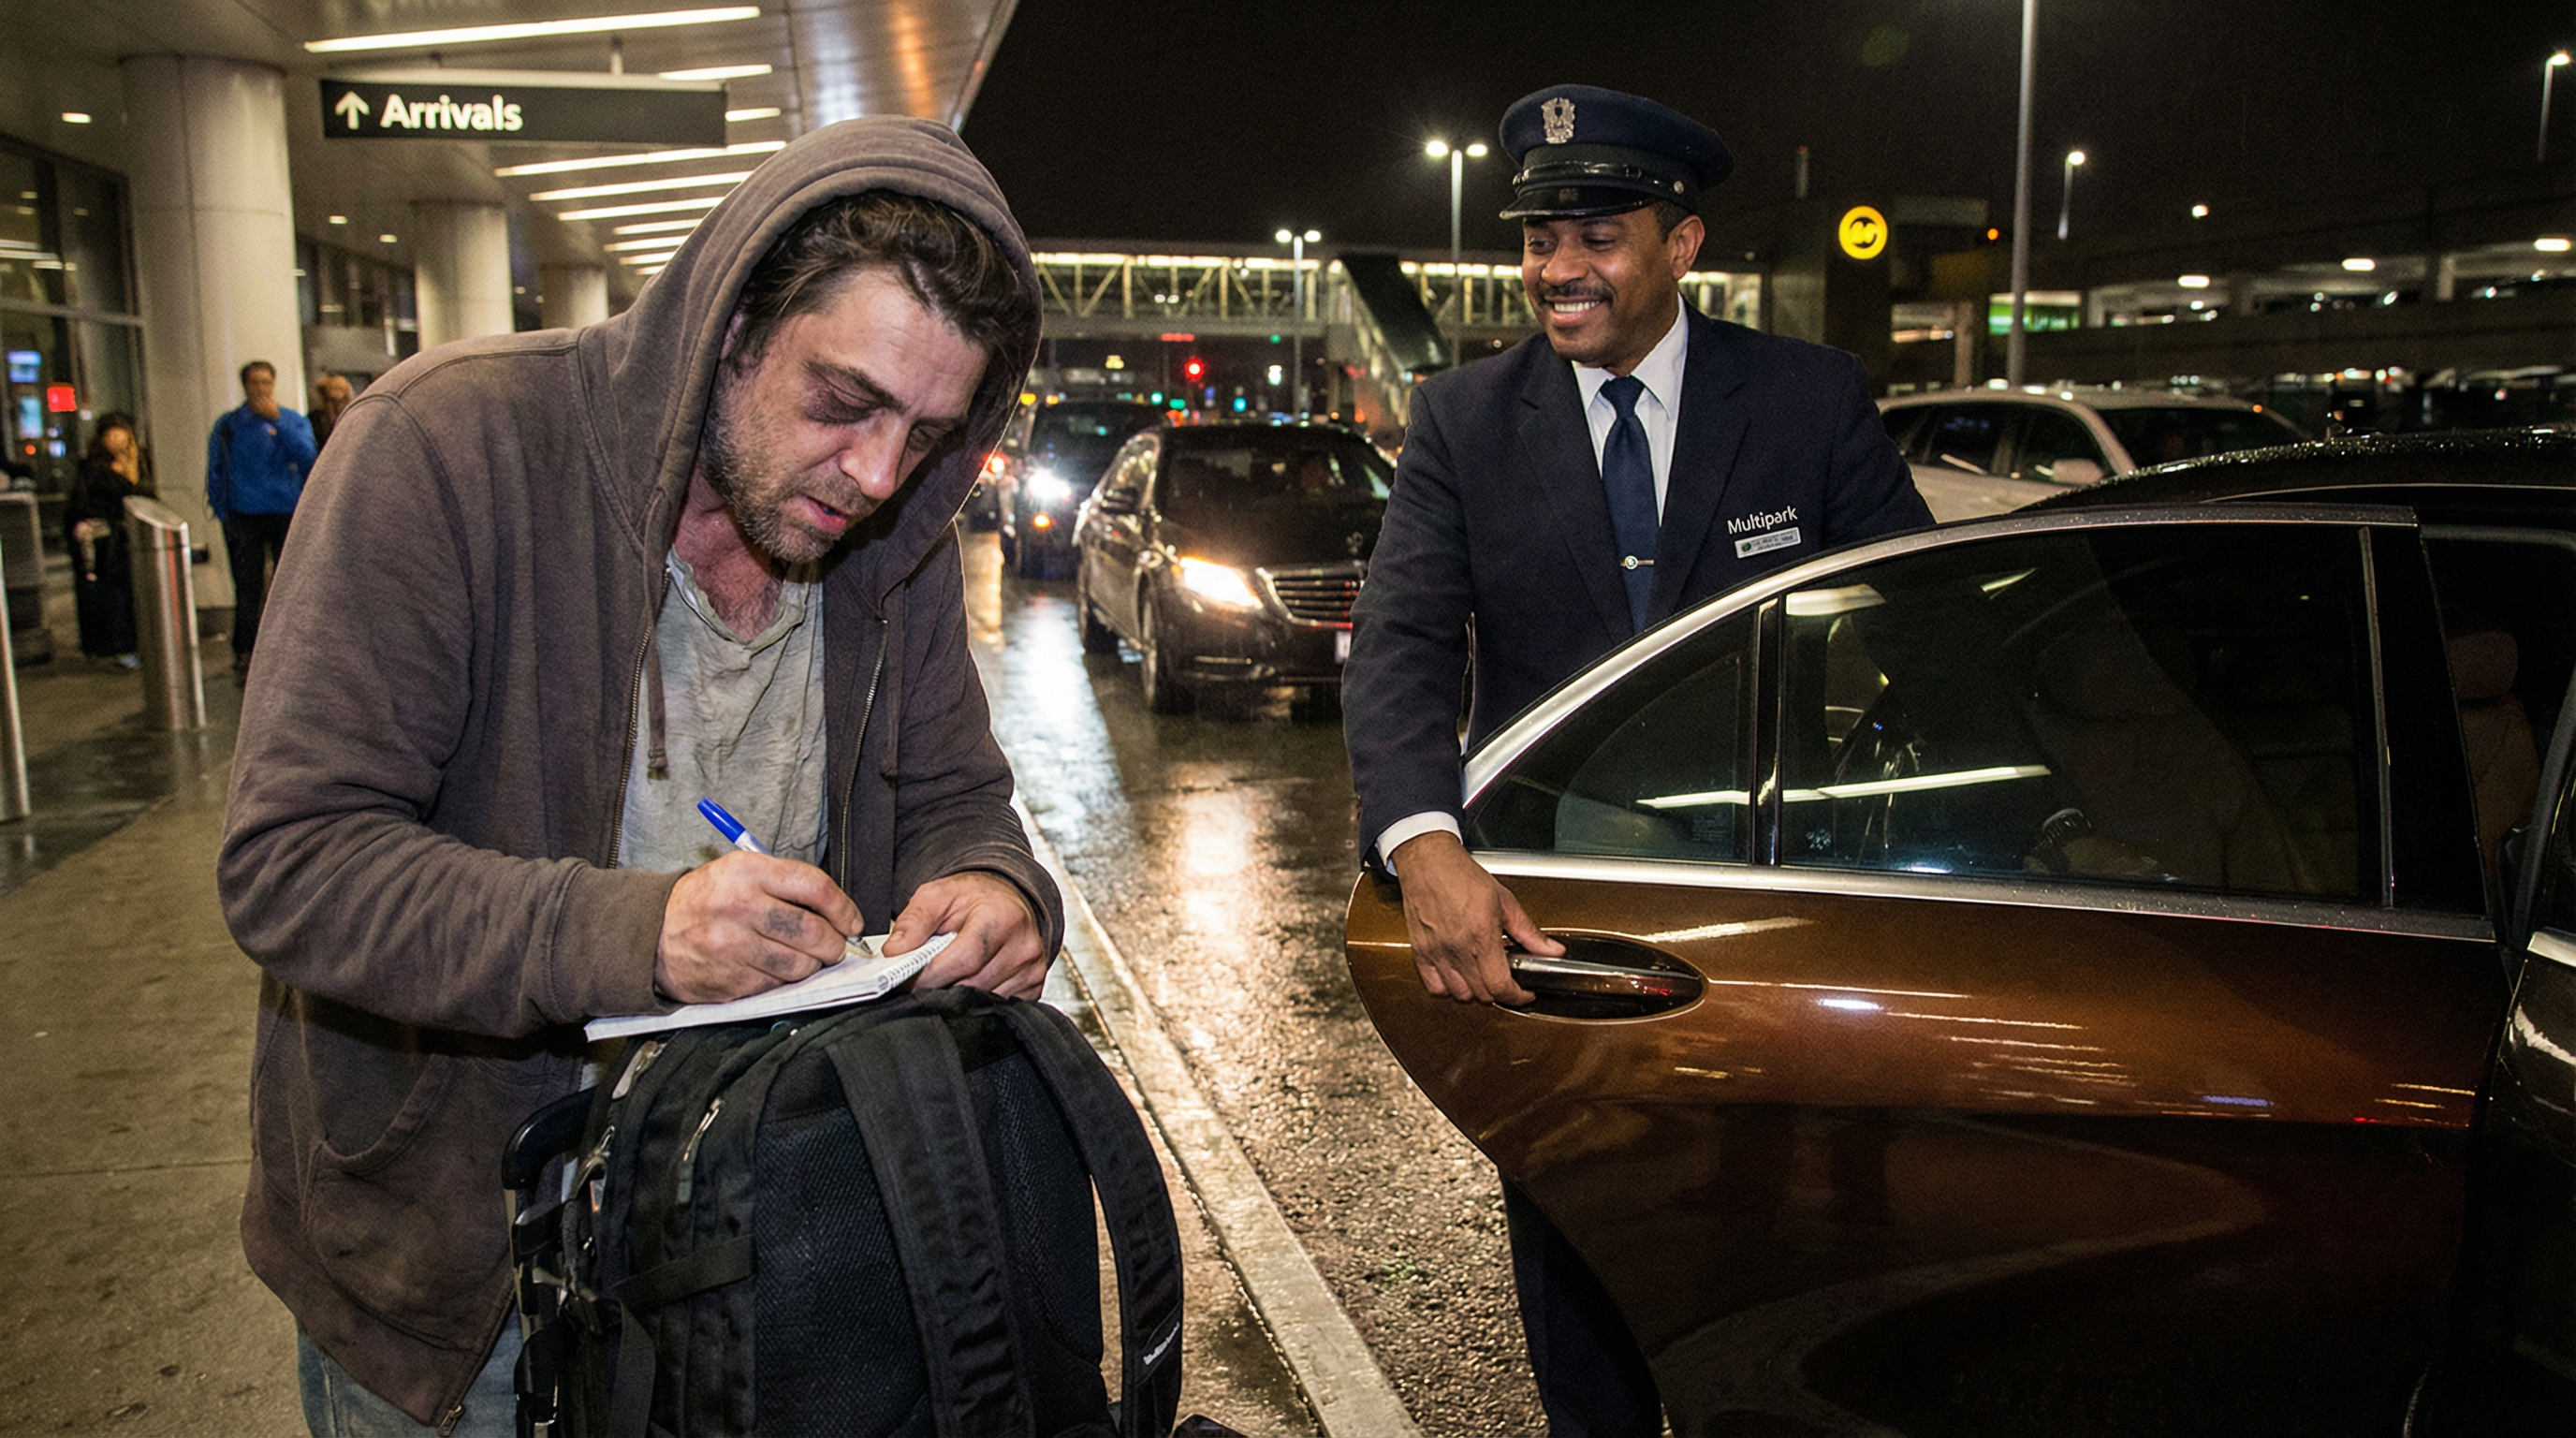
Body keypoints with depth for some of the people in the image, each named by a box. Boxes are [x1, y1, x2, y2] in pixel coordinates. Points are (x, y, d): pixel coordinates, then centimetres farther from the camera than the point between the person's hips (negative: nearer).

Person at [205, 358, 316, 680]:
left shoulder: (293, 421, 7)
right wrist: (223, 513, 3)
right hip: (245, 516, -1)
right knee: (248, 586, -2)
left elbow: (306, 457, -10)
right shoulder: (229, 424, 7)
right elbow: (215, 470, 10)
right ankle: (244, 655, 3)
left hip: (287, 513, 1)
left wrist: (277, 421, -15)